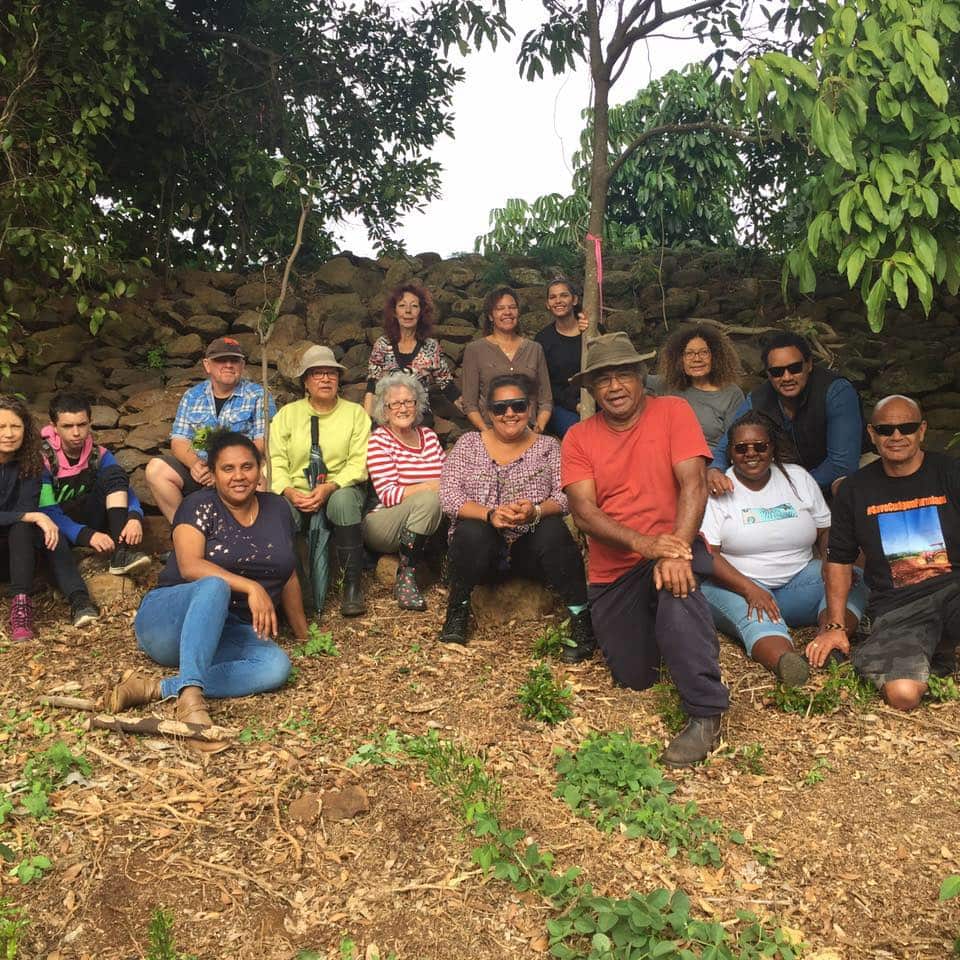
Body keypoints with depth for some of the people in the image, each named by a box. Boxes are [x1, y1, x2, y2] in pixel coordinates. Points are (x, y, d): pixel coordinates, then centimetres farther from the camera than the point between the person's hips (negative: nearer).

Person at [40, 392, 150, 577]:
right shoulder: (42, 459, -15)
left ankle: (122, 553, -34)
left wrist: (135, 517, -36)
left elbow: (123, 488, -13)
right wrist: (86, 535, -36)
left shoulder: (99, 455, -3)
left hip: (88, 519, 3)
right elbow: (47, 511, -21)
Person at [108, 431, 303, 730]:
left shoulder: (277, 509, 11)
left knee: (277, 666, -30)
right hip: (168, 621, -4)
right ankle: (191, 695, -50)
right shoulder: (200, 506, -5)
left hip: (229, 633, 4)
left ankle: (159, 689, -33)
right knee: (215, 586, -38)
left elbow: (288, 577, 18)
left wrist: (304, 636, 20)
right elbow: (190, 566, -21)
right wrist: (251, 587, -31)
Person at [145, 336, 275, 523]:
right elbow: (179, 441, 10)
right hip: (198, 469, 4)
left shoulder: (258, 396, 3)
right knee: (156, 469, -19)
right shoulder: (192, 396, 14)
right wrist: (194, 463, -14)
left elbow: (262, 443, -6)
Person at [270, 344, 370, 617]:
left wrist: (330, 487, -19)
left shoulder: (355, 413, 10)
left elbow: (359, 462, -3)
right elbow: (276, 461, 3)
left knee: (343, 500, -37)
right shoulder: (288, 414, 14)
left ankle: (352, 585, -26)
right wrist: (289, 492, -17)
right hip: (297, 495, 1)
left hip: (341, 490, -1)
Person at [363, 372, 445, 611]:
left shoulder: (429, 435, 11)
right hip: (382, 527, -4)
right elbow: (388, 495, -16)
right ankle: (406, 578, -22)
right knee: (428, 500, -32)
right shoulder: (378, 441, -6)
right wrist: (433, 487, -21)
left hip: (424, 528, 4)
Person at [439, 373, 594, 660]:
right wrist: (489, 514, -24)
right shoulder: (468, 445, 5)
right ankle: (457, 612, -9)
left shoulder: (548, 447, 6)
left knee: (554, 529, -30)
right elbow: (449, 496, -7)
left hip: (529, 547, 0)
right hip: (481, 549, 0)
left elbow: (564, 496, -7)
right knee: (472, 531, -32)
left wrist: (536, 511, -29)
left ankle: (581, 619, -21)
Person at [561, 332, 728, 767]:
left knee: (677, 580, -38)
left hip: (670, 544, -2)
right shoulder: (578, 438, 0)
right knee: (634, 677, 2)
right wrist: (643, 543, -29)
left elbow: (693, 483, -16)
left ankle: (705, 714, -27)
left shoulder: (672, 411, -4)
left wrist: (674, 550, -32)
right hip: (613, 572, 3)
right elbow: (583, 511, -12)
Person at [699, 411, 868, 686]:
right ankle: (784, 661, -65)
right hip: (735, 585, -5)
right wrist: (750, 590, -27)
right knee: (756, 617, -37)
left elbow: (826, 530, 13)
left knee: (852, 578, -20)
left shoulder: (798, 478, 10)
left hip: (797, 580, 5)